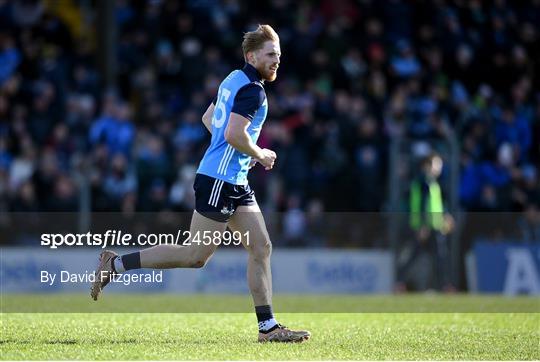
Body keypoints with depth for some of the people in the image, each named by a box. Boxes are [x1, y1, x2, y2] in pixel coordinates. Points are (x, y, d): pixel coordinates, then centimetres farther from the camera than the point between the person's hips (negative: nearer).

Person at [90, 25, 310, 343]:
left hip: (235, 183, 11)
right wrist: (260, 155, -8)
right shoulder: (252, 90, -14)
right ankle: (116, 264, 1)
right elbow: (234, 134, -25)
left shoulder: (235, 80, 15)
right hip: (219, 182, -11)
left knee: (261, 248, 6)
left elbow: (208, 118, 24)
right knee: (196, 256, -6)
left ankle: (268, 326, 6)